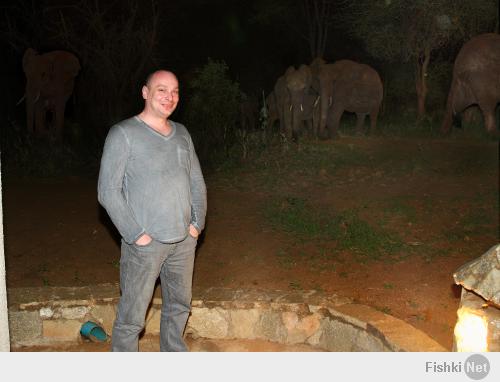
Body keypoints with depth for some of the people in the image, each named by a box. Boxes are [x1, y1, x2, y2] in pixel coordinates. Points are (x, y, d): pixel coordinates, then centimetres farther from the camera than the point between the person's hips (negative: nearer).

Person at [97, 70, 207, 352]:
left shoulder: (182, 133, 11)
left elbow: (197, 182, 16)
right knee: (132, 317, 1)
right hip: (145, 243, -6)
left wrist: (197, 222, 4)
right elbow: (108, 191, -12)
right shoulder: (123, 134, -8)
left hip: (184, 239, 6)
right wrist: (136, 234, -15)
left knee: (179, 306, 19)